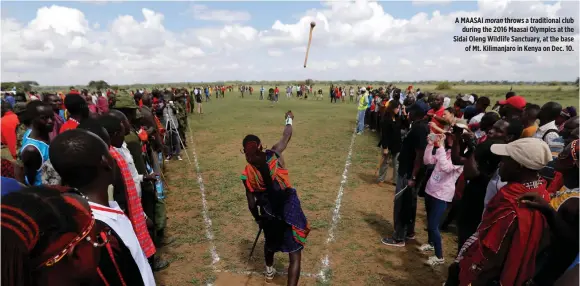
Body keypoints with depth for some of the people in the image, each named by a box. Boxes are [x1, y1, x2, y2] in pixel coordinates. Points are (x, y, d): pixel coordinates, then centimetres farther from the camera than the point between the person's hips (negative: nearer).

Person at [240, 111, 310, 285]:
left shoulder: (247, 174, -8)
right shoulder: (275, 155, -11)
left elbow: (251, 203, -2)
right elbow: (286, 137, 5)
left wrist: (258, 219, 17)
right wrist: (289, 119, 24)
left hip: (269, 214, 3)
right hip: (289, 210, -3)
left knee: (270, 243, 33)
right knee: (295, 254, 4)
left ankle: (269, 271, 60)